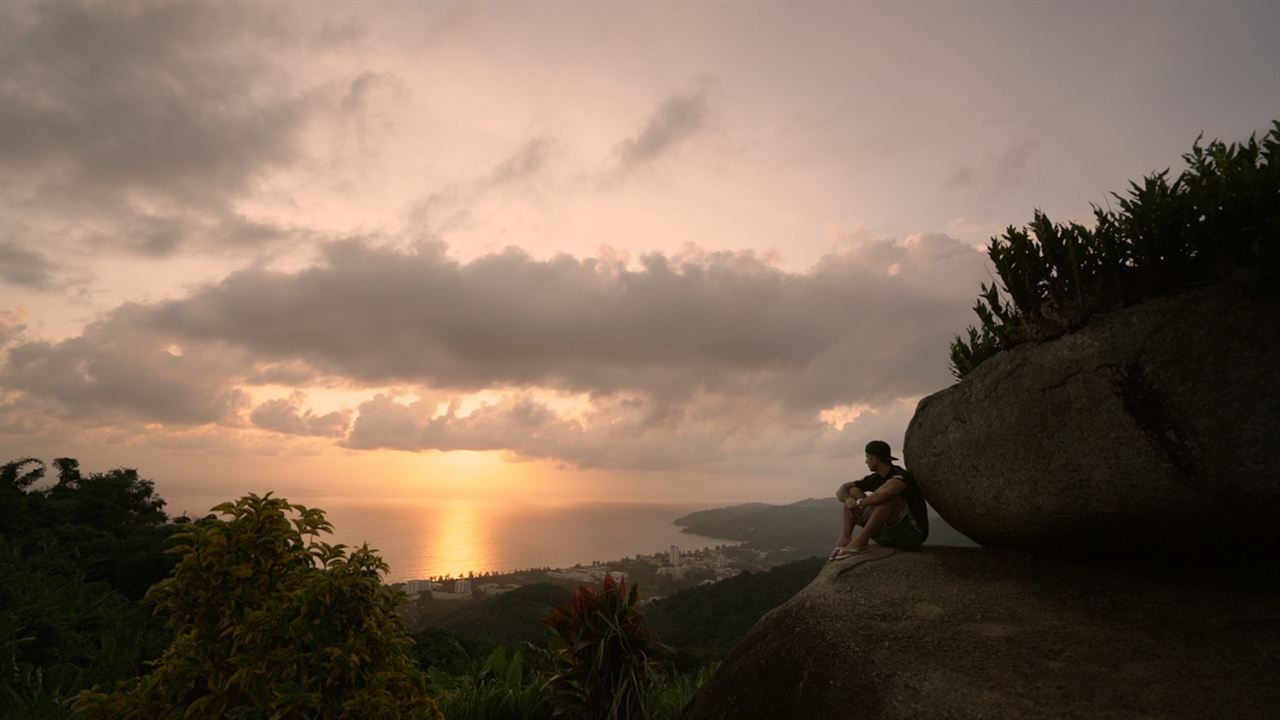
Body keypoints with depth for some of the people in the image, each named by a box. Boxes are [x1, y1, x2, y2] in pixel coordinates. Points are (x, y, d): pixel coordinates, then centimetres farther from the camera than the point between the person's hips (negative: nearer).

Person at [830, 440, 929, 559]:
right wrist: (848, 499, -19)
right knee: (853, 491, 1)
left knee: (888, 496, -33)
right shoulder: (875, 479, 5)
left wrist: (860, 502, -26)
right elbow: (841, 490, 5)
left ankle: (860, 540, -32)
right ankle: (845, 538, -20)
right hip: (888, 535, 8)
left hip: (913, 534, -8)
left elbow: (884, 494, -44)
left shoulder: (900, 477, -19)